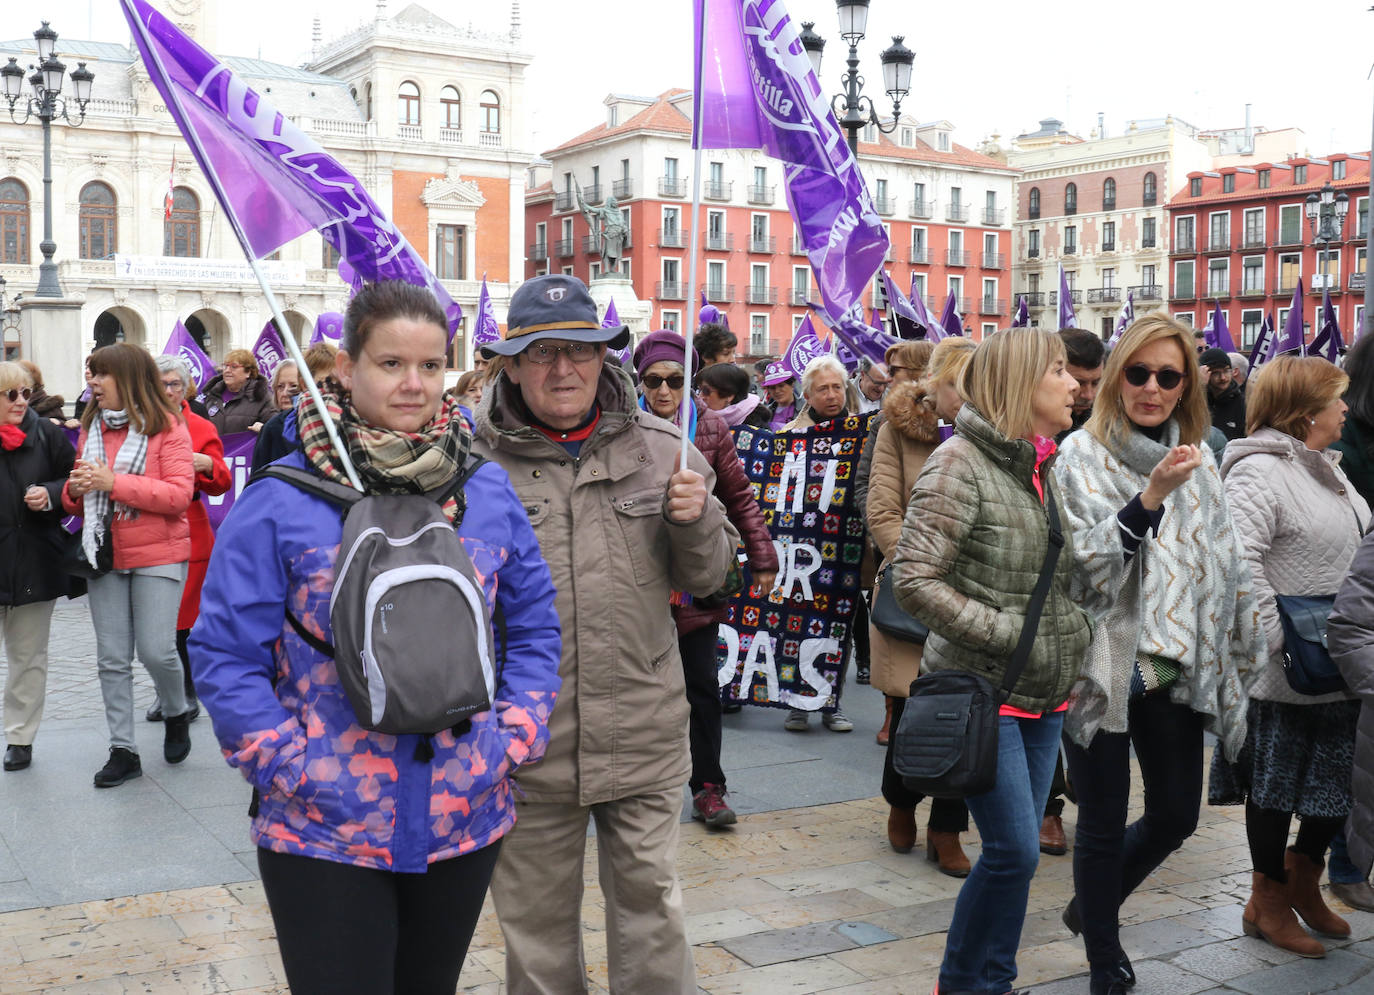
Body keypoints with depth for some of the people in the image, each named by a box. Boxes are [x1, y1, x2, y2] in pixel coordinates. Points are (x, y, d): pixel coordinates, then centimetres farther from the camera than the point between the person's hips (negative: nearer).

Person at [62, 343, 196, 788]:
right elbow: (78, 499, 20)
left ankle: (176, 713, 23)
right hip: (104, 554, 5)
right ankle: (123, 751, 14)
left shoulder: (167, 426, -6)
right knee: (112, 659, 5)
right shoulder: (91, 428, 12)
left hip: (157, 556, -5)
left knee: (156, 650, -7)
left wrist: (114, 481, -21)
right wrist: (75, 489, -5)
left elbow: (180, 494, -16)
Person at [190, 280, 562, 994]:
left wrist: (515, 736, 0)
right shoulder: (281, 500, -9)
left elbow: (535, 623, 10)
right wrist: (291, 765, -12)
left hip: (465, 820, 4)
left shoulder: (488, 490, 2)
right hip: (324, 831, -3)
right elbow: (223, 652, -6)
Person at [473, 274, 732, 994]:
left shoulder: (659, 450, 3)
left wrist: (696, 521, -11)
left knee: (650, 899, 12)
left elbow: (706, 578, 8)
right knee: (537, 919, 15)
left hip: (644, 737, 1)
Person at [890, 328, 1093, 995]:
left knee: (1017, 852, 12)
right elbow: (912, 580, -19)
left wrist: (1072, 631, 6)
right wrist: (1006, 634, -18)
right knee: (1014, 852, -6)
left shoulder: (1042, 469, 11)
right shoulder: (961, 462, -13)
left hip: (1044, 697, 8)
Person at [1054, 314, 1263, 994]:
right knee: (1104, 824, 7)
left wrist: (1233, 664, 13)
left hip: (1177, 668, 5)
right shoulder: (1083, 455, -7)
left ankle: (1092, 906, 38)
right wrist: (1149, 498, -27)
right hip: (1104, 666, -5)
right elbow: (1084, 566, -16)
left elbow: (1225, 568, 13)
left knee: (1176, 816, 12)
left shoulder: (1197, 460, 9)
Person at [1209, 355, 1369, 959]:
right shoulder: (1258, 472, -16)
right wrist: (1279, 641, -25)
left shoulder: (1324, 467, 14)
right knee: (1277, 785, 6)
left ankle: (1303, 878, 36)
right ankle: (1268, 902, 23)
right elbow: (1239, 562, -26)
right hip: (1287, 677, -9)